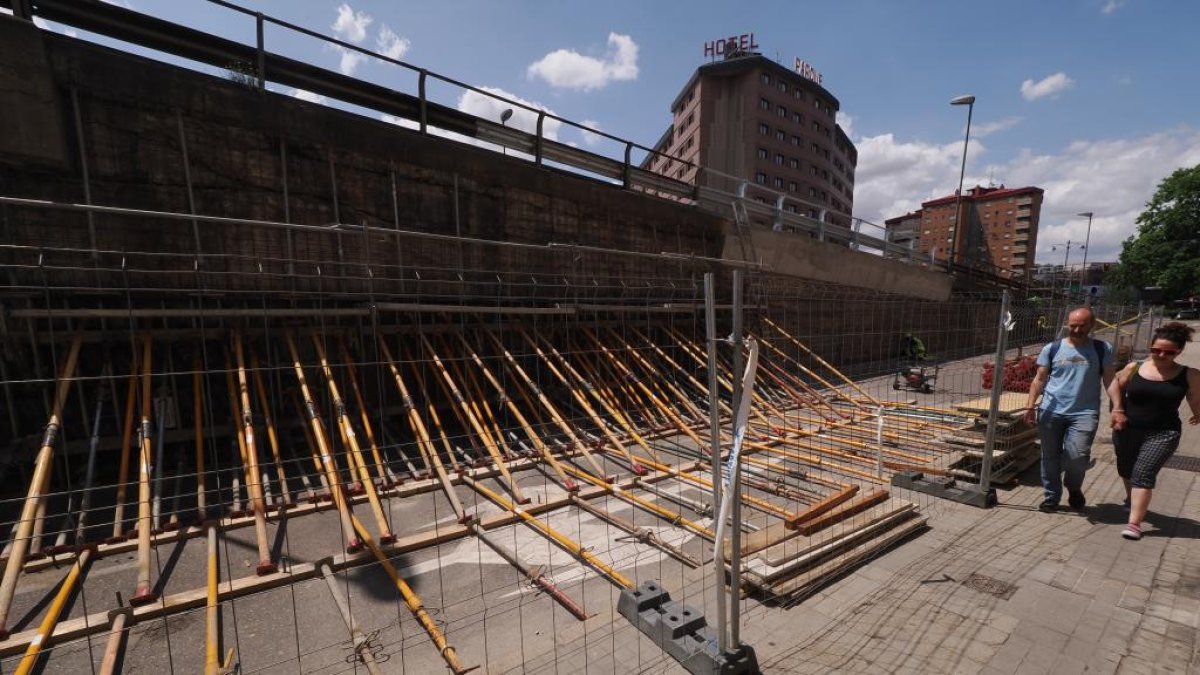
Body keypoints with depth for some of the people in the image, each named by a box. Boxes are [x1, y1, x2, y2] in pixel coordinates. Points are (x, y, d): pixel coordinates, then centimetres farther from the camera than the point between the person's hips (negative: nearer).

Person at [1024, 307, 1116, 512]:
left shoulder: (1102, 349, 5)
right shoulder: (1052, 349, 4)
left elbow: (1109, 381, 5)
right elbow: (1040, 379, 2)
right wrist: (1031, 405, -7)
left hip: (1085, 413, -1)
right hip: (1051, 411, 1)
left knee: (1078, 456, -12)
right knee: (1050, 457, 8)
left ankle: (1074, 487, 20)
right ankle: (1052, 497, 24)